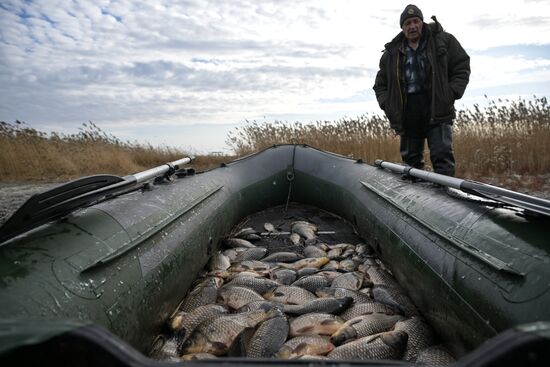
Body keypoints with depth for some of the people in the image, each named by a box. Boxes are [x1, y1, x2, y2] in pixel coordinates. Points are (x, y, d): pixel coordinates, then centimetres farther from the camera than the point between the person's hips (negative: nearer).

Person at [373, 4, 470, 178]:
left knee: (442, 155, -11)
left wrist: (450, 95, -6)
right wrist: (387, 104, 3)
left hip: (437, 111, -3)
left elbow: (462, 68, 6)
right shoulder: (392, 53, 12)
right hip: (407, 116, 3)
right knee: (410, 160, 8)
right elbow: (380, 84, 19)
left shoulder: (443, 41, 6)